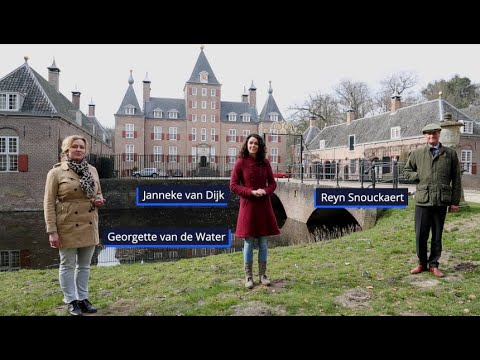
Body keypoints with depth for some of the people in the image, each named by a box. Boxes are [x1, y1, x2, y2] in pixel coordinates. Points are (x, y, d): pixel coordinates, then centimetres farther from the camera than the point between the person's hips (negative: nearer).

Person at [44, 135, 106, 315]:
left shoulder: (92, 170, 6)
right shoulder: (56, 172, -8)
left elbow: (98, 193, 18)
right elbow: (49, 203, -9)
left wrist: (99, 200, -7)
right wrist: (52, 231, -13)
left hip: (89, 226, 5)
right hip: (67, 226, -4)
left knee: (84, 265, 14)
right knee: (67, 265, 9)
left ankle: (83, 298, 28)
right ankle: (71, 301, 24)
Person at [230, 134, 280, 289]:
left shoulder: (265, 162, 5)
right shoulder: (241, 162, -5)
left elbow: (272, 183, 10)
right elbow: (233, 186, -6)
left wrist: (266, 191, -11)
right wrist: (251, 192, -17)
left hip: (264, 206, 3)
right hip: (248, 206, -3)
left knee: (263, 242, 9)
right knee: (249, 242, 4)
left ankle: (262, 275, 24)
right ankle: (248, 277, 18)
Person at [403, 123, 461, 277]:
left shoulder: (450, 153, 6)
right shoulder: (417, 153, 7)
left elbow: (456, 179, 6)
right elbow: (406, 171, 15)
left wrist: (455, 201, 3)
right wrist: (419, 176, -4)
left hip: (441, 201, 0)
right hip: (422, 200, 0)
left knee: (437, 235, 10)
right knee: (421, 234, 3)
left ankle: (433, 264, 23)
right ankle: (422, 263, 20)